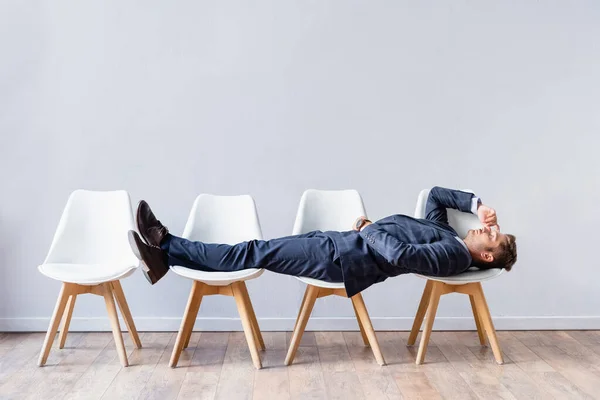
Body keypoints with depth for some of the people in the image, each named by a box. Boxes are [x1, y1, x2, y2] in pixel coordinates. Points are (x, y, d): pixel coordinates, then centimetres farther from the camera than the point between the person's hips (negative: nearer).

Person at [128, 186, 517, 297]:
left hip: (343, 259, -8)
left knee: (257, 254, -9)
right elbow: (437, 193, 32)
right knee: (259, 250, 1)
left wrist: (370, 229, -9)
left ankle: (166, 250, -1)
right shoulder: (442, 231, 18)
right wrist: (478, 204, 21)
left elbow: (400, 255, -23)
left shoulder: (455, 255, -9)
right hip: (341, 241, 8)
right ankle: (166, 249, 2)